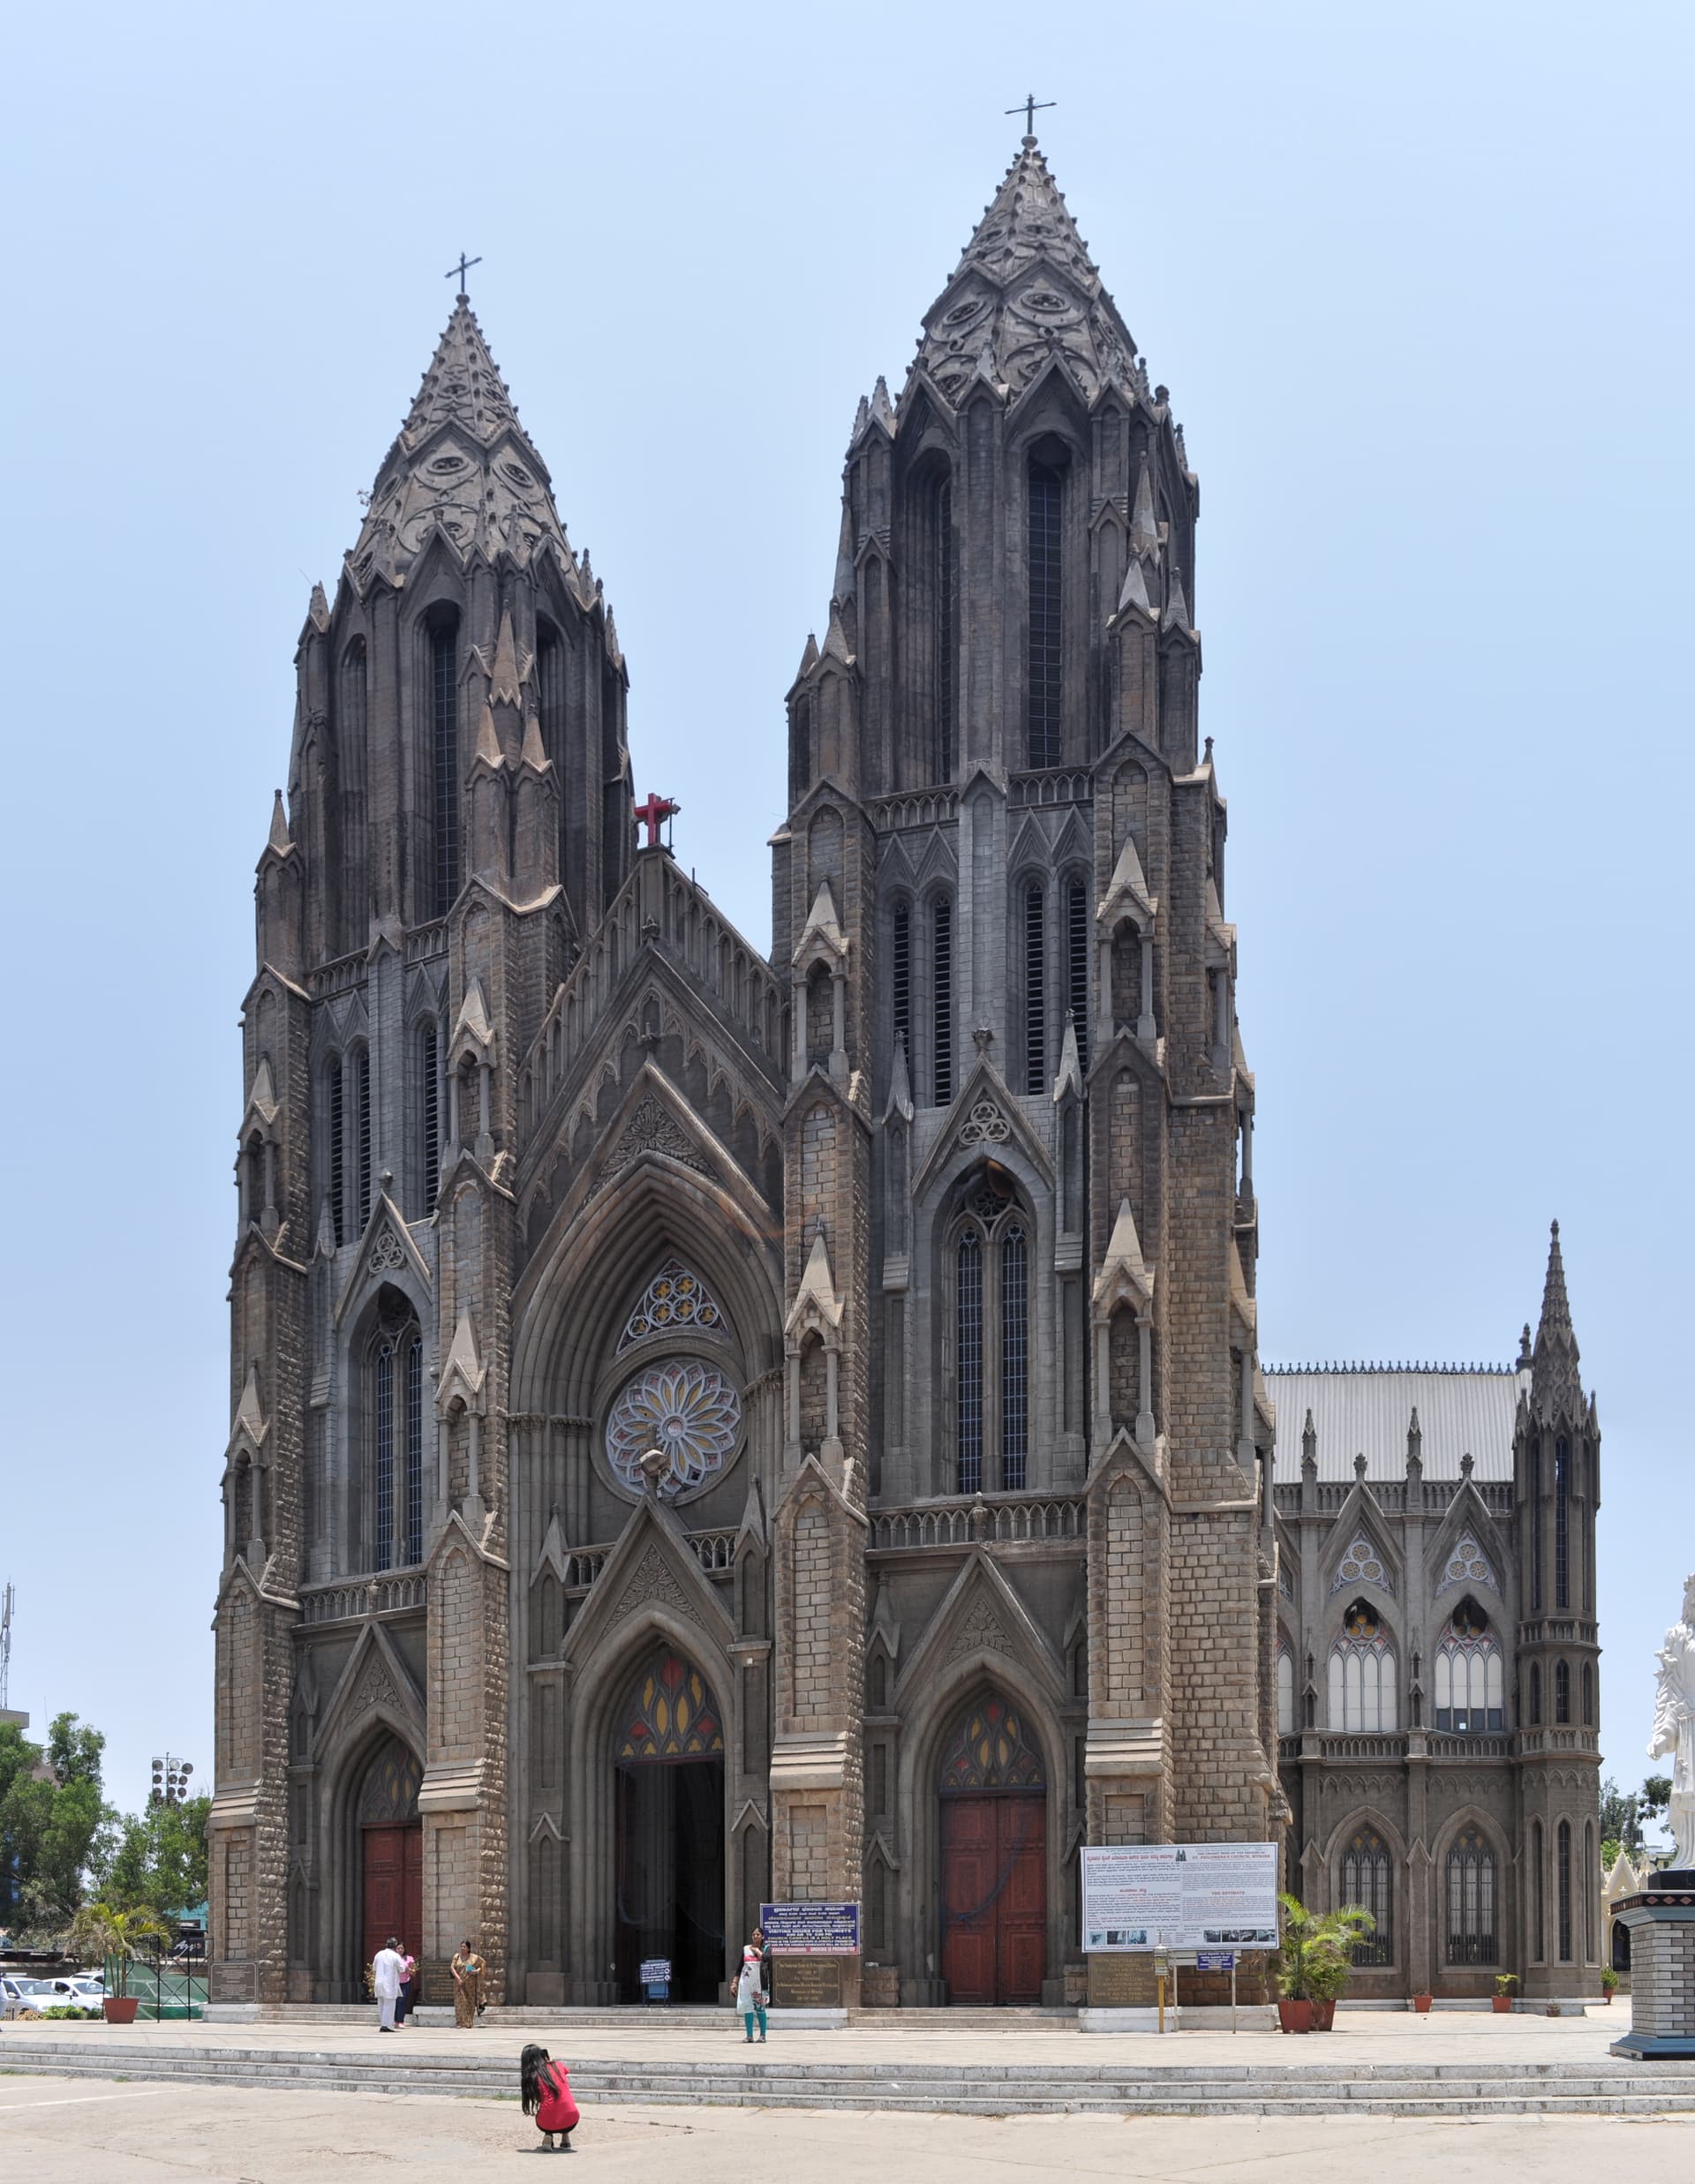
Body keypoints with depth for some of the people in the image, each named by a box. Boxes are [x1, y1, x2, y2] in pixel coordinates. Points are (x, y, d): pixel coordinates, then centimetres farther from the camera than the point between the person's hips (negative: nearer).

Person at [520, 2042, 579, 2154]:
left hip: (547, 2125, -2)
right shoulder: (558, 2066, 8)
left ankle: (548, 2137, 9)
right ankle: (565, 2140, 25)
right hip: (570, 2123, 2)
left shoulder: (532, 2077, -1)